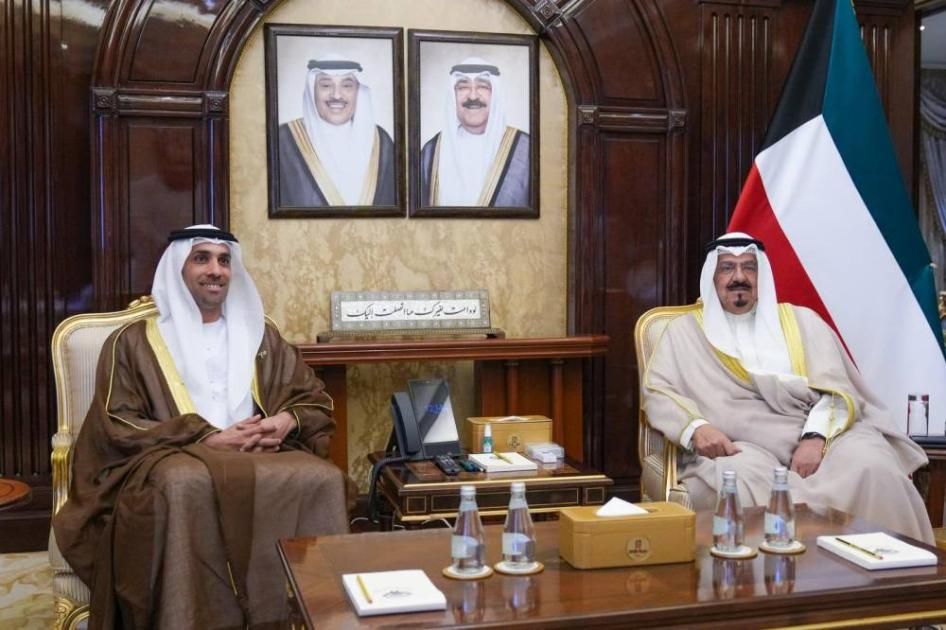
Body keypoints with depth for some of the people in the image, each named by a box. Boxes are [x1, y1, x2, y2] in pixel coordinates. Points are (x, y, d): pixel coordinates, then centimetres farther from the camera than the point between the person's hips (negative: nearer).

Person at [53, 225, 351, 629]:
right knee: (187, 485, -39)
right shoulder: (133, 342, 9)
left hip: (262, 453, 3)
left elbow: (315, 399, 18)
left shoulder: (261, 336, 20)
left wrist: (287, 421, -7)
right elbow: (118, 426, -1)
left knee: (322, 478, -29)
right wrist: (208, 439, -13)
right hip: (171, 457, -3)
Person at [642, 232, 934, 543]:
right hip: (742, 445, -2)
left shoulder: (801, 320, 19)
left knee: (872, 468, -29)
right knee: (742, 479, -38)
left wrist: (814, 437, -14)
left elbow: (836, 390, 7)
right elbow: (657, 391, 5)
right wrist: (695, 427, -16)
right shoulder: (686, 330, 17)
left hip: (817, 435, 2)